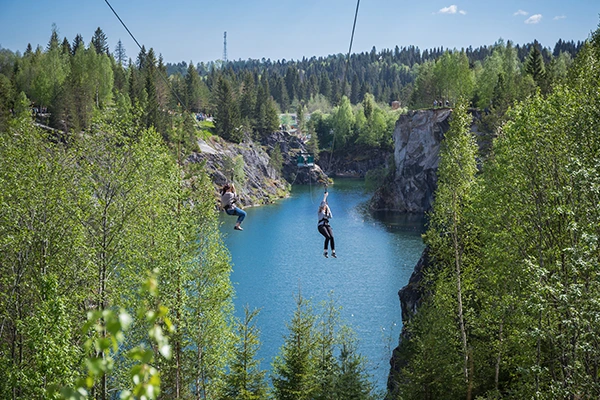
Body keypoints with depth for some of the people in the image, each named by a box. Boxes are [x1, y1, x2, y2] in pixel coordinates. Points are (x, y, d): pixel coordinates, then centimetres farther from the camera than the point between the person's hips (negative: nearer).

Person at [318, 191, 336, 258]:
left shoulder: (327, 212, 22)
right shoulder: (320, 211, 7)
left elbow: (331, 216, 6)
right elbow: (323, 203, -4)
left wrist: (328, 209, 7)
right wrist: (325, 196, 2)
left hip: (327, 225, 5)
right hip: (321, 226, -5)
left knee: (332, 237, -17)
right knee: (328, 237, -26)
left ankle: (333, 252, -19)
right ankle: (325, 251, -20)